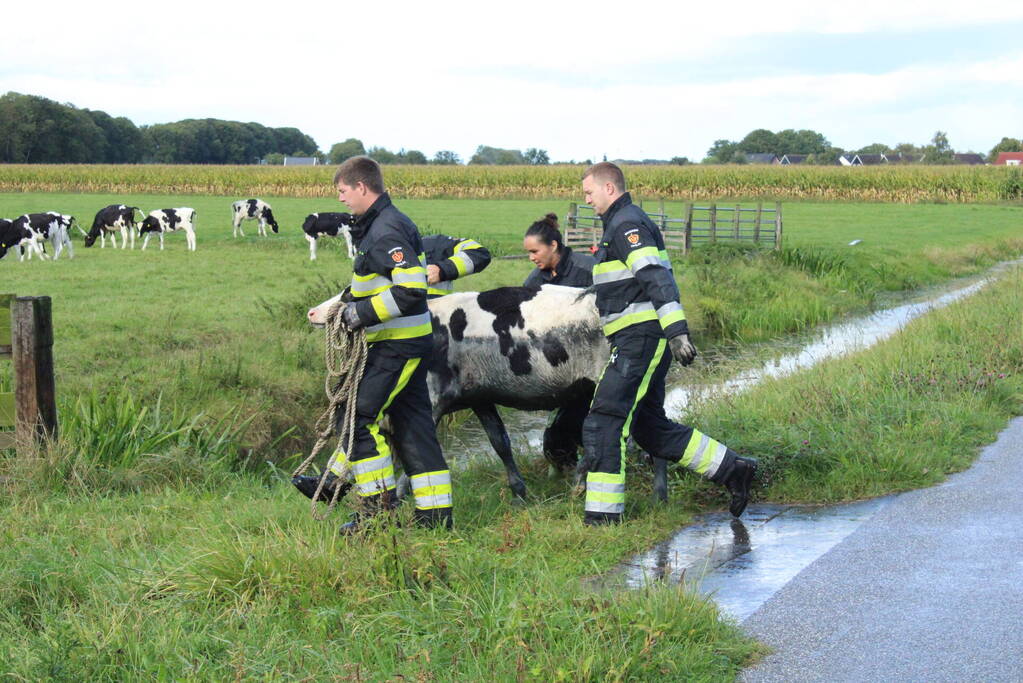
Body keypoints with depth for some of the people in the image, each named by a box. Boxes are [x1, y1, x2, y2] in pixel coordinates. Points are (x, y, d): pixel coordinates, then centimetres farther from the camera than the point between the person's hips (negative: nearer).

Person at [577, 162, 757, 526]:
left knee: (604, 420, -10)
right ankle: (732, 469, 18)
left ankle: (602, 514, -10)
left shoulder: (626, 225, -10)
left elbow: (657, 278, -22)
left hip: (639, 339, -10)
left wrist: (676, 331, -30)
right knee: (648, 427, 14)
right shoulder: (624, 223, 21)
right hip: (640, 341, 10)